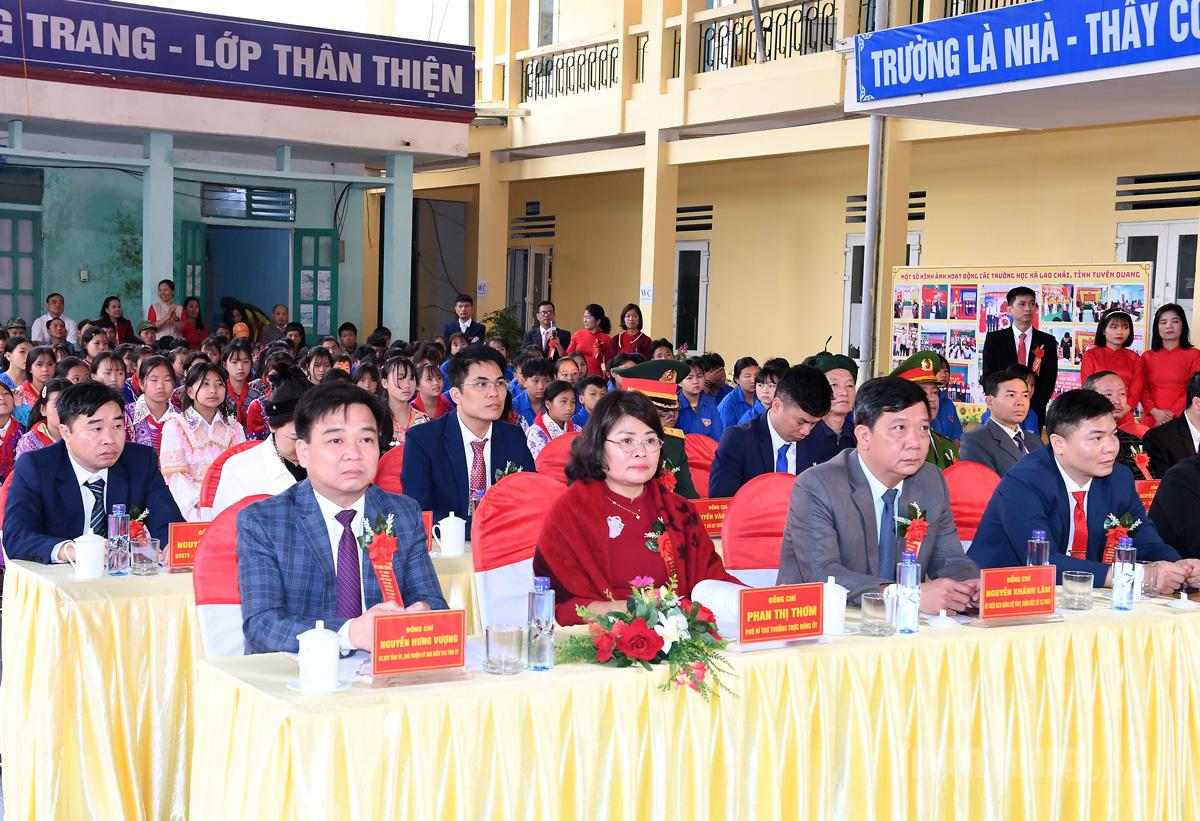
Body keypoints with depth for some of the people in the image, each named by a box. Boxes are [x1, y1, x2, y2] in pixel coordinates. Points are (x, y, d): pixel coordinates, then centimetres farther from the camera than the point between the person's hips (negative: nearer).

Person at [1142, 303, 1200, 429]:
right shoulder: (1147, 356, 11)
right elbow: (1142, 389, 5)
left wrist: (1172, 414, -13)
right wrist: (1155, 412, -12)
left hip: (1181, 419, -2)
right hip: (1152, 420, 2)